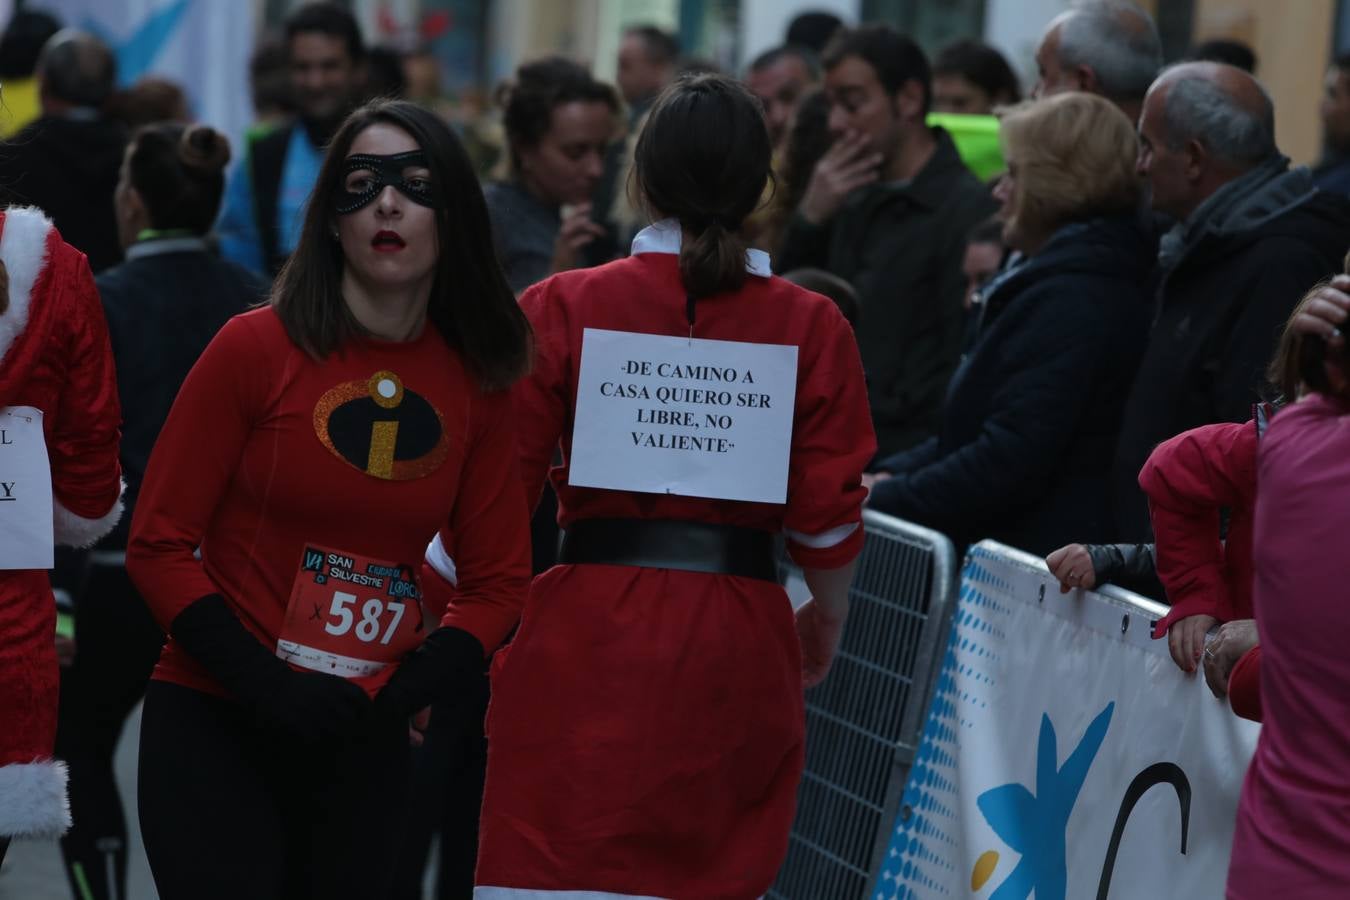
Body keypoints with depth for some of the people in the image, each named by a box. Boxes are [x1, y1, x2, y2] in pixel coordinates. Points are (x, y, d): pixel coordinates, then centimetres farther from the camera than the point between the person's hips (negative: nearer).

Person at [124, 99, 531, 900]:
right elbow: (160, 546, -7)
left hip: (362, 746, 3)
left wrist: (399, 697, -11)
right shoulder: (256, 348, -8)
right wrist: (269, 687, -17)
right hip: (213, 722, -3)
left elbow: (498, 582, 4)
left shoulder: (479, 383, 1)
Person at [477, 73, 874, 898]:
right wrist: (827, 618, 23)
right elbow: (828, 513, 4)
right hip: (739, 645, 1)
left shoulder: (564, 306, -2)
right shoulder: (812, 326, 0)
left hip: (587, 638, -1)